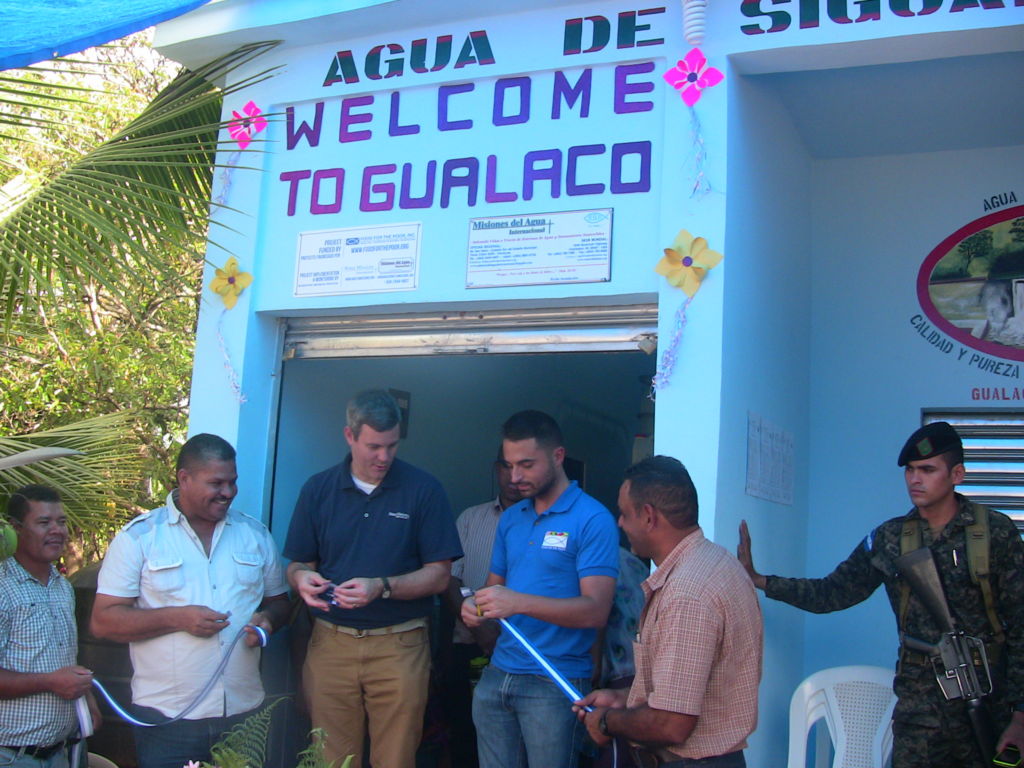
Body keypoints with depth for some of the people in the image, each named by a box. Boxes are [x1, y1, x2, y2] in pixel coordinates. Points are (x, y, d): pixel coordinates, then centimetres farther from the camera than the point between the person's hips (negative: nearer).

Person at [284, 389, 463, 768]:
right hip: (330, 643, 2)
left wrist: (382, 588, -17)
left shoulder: (424, 490, -1)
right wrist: (303, 578, -12)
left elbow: (438, 576, -2)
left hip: (400, 647, -2)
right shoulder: (318, 489, 7)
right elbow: (298, 564, 11)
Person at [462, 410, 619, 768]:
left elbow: (596, 611, -17)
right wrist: (475, 606, -4)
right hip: (498, 673, 6)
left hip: (555, 682, -6)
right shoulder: (511, 518, 12)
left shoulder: (592, 520, -10)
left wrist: (519, 602, -25)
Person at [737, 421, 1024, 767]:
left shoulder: (995, 531, -5)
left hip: (989, 703, -2)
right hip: (919, 708, 2)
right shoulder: (889, 538, 3)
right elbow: (832, 592, 7)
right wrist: (758, 580, -2)